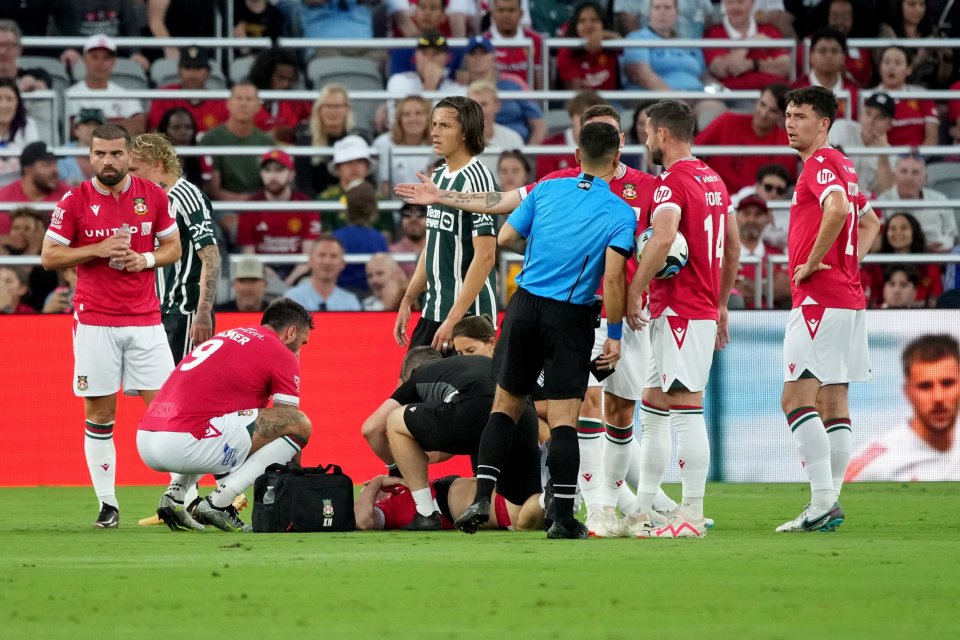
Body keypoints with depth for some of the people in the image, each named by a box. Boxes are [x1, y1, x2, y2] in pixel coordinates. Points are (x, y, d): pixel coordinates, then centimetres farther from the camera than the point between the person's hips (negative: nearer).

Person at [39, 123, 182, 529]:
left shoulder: (154, 197, 4)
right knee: (99, 414, 0)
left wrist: (146, 258, -9)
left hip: (146, 320, 1)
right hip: (95, 323, -1)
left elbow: (173, 247, 12)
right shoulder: (74, 202, -1)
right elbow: (49, 256, 0)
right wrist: (97, 250, -13)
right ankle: (107, 505, 6)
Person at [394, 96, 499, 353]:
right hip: (433, 312, 9)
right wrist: (407, 301, 19)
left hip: (468, 315, -9)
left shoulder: (477, 179, -14)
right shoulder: (438, 177, 13)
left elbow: (485, 256, -19)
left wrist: (454, 318, -21)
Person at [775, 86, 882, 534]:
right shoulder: (841, 167, 19)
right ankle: (831, 504, 9)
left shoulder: (821, 164, -10)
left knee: (796, 398, -13)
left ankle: (822, 501, -20)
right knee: (833, 403, 9)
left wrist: (812, 263, -19)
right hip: (848, 296, 10)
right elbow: (870, 223, 32)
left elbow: (838, 210, -30)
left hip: (819, 297, -10)